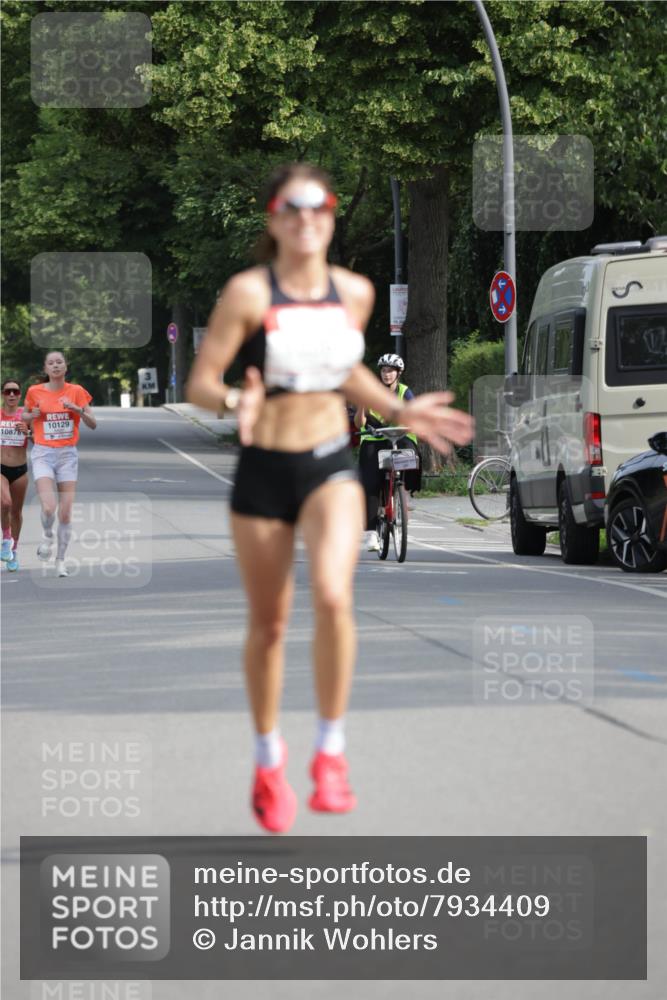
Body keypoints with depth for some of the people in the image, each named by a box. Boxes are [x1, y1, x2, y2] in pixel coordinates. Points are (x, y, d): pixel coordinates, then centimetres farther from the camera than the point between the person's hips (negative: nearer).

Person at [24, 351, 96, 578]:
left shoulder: (76, 391, 1)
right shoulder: (34, 392, 1)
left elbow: (93, 424, -1)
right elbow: (25, 414, 19)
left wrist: (76, 408, -17)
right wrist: (33, 415, -5)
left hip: (68, 454, 1)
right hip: (42, 454, -1)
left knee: (65, 513, -2)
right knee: (48, 507, -18)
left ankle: (61, 560, 11)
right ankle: (47, 535, 16)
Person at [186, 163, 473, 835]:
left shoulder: (355, 293, 2)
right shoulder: (248, 293, -11)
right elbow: (199, 384, -10)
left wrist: (398, 412, 9)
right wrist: (236, 402, -30)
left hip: (332, 467, 2)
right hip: (263, 471, -2)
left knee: (333, 596, -24)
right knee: (268, 623, 10)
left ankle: (330, 752, -10)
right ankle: (268, 761, 33)